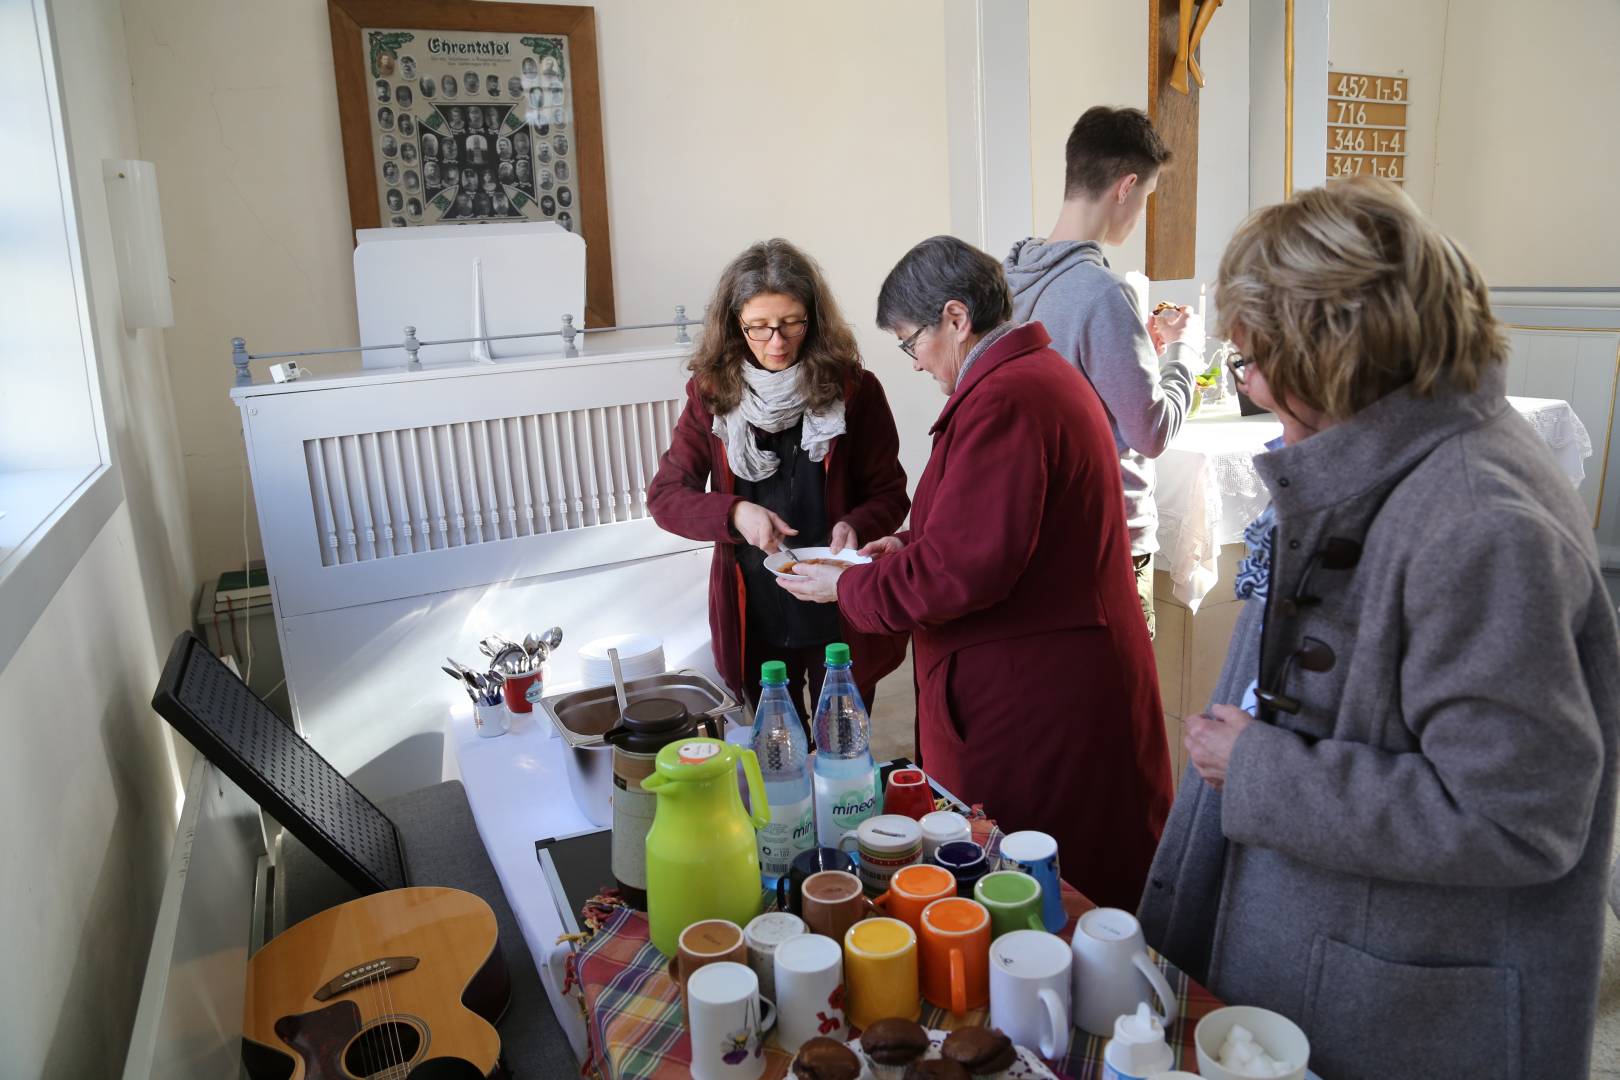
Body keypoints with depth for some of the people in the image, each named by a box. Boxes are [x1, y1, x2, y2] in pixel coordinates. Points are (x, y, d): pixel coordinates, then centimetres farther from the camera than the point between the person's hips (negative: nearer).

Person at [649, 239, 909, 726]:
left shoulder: (853, 389, -9)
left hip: (841, 618, -1)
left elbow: (890, 494, -2)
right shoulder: (713, 393, -4)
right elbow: (665, 495, -2)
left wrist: (855, 526, -24)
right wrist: (734, 513, -20)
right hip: (754, 621, 2)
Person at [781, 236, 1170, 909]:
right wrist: (911, 546, 15)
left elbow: (960, 572, -24)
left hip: (1029, 699, -11)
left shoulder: (1001, 401, -21)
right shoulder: (1045, 374, 13)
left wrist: (845, 587, -10)